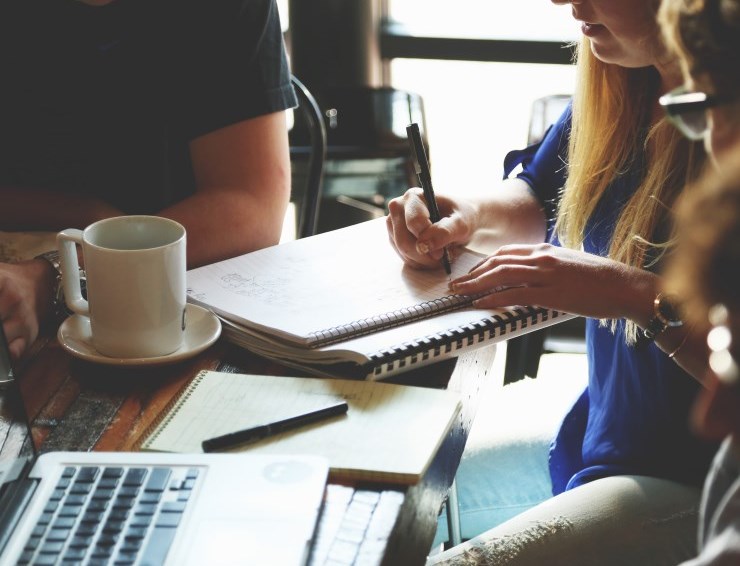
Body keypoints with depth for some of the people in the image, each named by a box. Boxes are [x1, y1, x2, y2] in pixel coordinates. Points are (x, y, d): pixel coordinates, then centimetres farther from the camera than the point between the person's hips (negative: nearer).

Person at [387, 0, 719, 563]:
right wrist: (469, 215, 2)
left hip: (692, 480, -8)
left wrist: (640, 294, -28)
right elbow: (537, 196, 22)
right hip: (592, 435, 8)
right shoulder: (618, 91, 2)